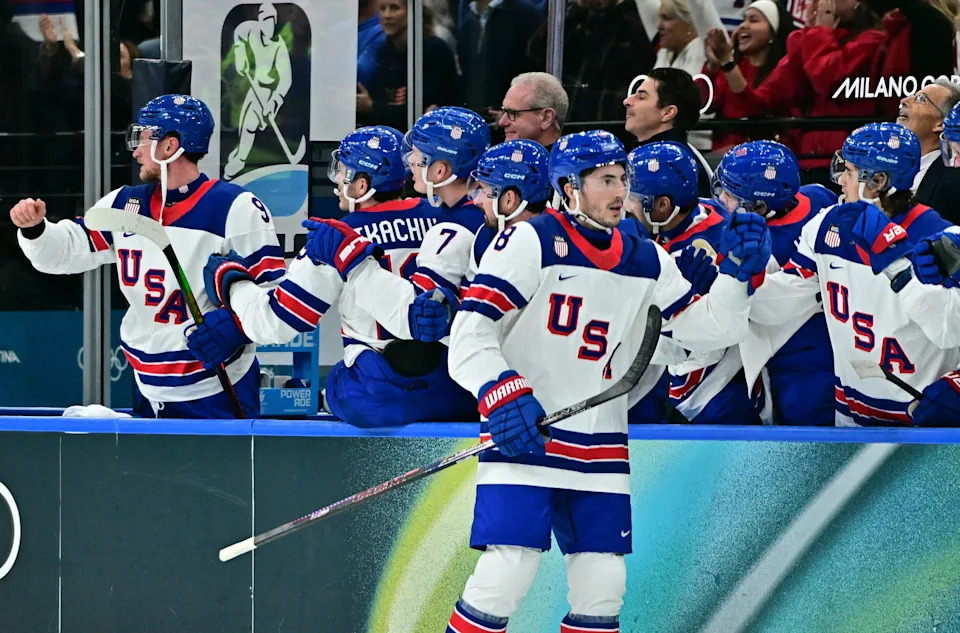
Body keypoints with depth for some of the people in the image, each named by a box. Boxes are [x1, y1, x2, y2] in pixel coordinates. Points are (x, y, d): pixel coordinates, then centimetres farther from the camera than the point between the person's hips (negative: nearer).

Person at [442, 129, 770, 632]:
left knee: (603, 586, 4)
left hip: (600, 446, 6)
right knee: (507, 570, -18)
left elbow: (706, 329, 13)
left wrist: (739, 274, -2)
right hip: (522, 434, -6)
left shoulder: (647, 262, 11)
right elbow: (471, 332, -14)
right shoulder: (530, 243, -9)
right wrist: (503, 395, -27)